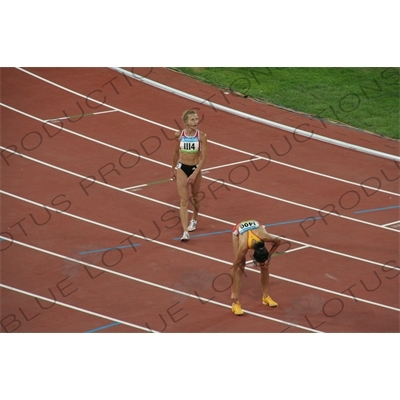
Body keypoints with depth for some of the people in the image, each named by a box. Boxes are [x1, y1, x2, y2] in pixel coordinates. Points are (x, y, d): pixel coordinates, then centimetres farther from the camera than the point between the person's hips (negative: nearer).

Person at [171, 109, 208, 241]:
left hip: (195, 168, 0)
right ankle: (185, 231, -12)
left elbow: (203, 157, -14)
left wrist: (195, 174, -21)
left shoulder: (201, 136, -13)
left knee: (195, 198, 19)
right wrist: (173, 170, 16)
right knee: (183, 200, -7)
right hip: (181, 168, 0)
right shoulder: (179, 135, -8)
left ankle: (194, 219, 48)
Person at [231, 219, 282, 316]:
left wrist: (268, 255, -16)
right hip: (239, 229, -3)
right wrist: (233, 292, -31)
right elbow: (234, 268, -34)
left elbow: (278, 241, -14)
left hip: (255, 225, 3)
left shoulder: (265, 237, -40)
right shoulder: (244, 246, -43)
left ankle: (266, 296, 13)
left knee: (265, 265, -3)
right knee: (240, 267, -16)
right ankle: (235, 303, -14)